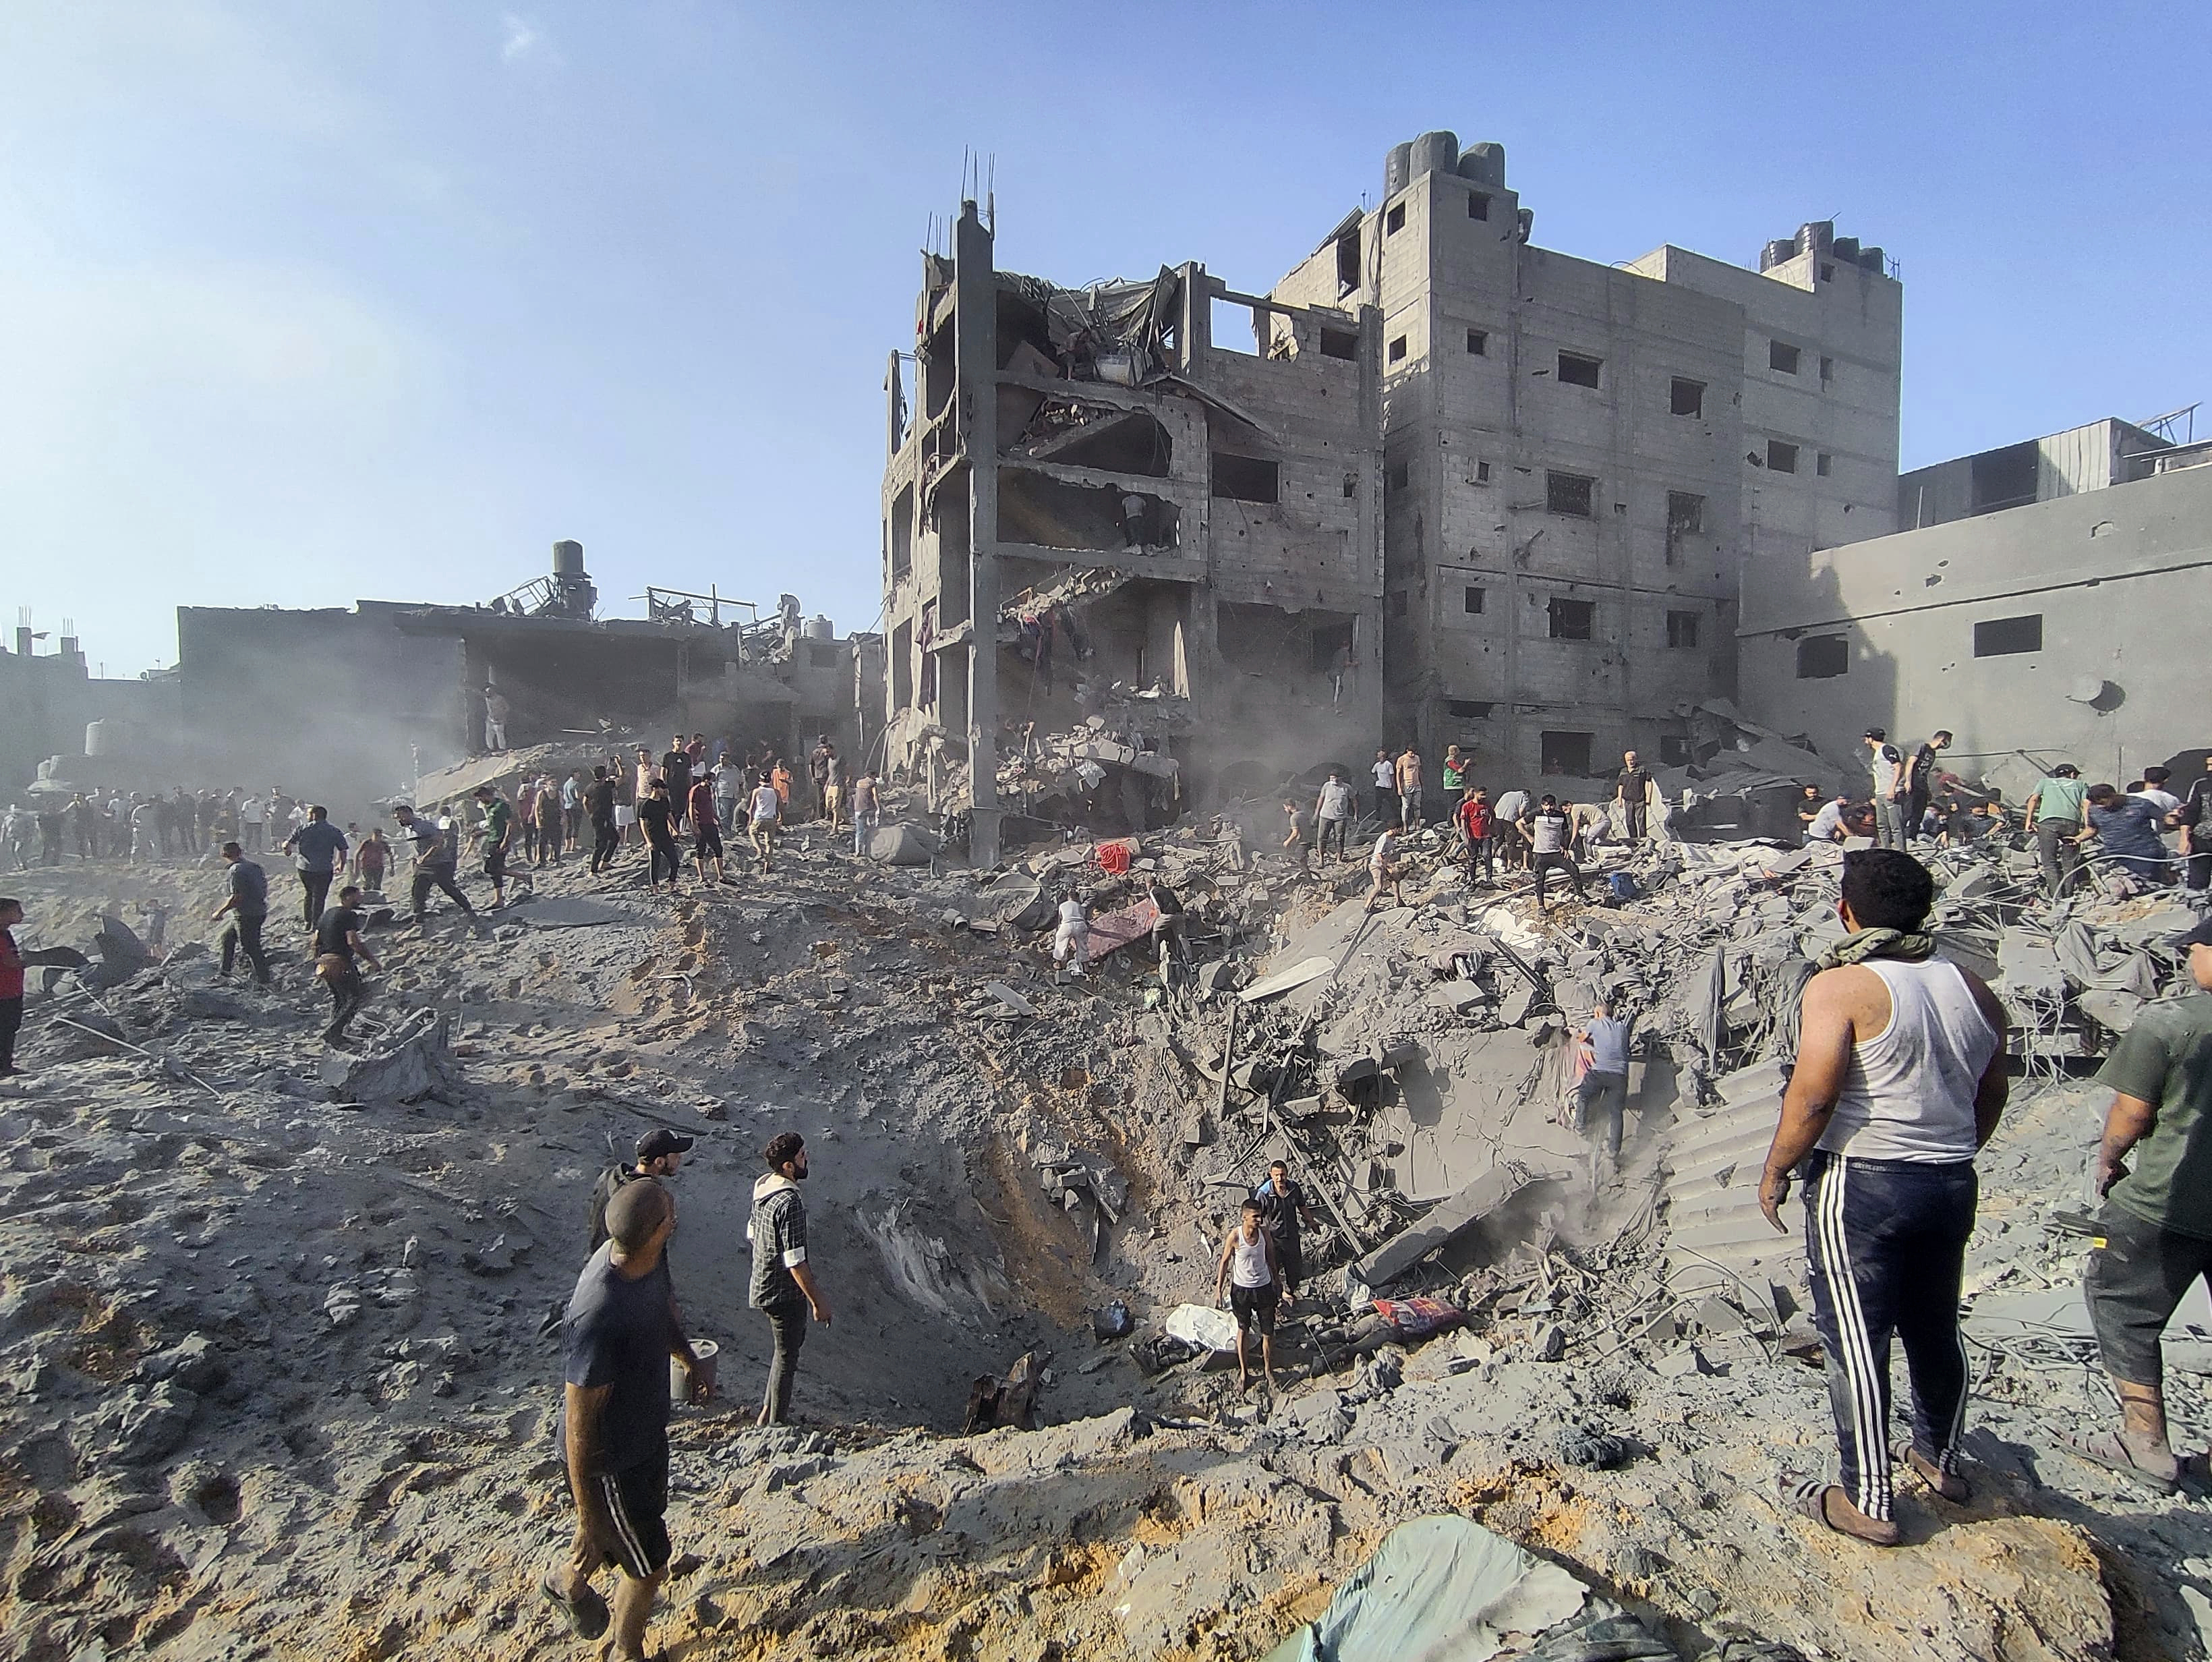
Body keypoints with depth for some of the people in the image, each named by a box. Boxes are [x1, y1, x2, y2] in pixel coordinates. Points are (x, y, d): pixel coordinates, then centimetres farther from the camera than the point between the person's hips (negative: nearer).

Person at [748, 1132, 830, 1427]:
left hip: (763, 1286, 9)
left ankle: (767, 1412, 36)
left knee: (789, 1345, 25)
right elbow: (795, 1262, -27)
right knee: (787, 1355, 8)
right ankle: (775, 1424, 22)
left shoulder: (763, 1188, 0)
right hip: (785, 1292, -9)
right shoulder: (790, 1202, -29)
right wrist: (817, 1301, -19)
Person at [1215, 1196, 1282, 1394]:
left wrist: (1278, 1286, 11)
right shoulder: (1235, 1236, -19)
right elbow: (1224, 1262, -6)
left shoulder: (1265, 1234, -11)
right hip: (1241, 1290, -2)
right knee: (1242, 1330, 15)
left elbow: (1271, 1261, 4)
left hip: (1264, 1288, 2)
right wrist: (1218, 1289, -4)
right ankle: (1244, 1371, 32)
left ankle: (1268, 1371, 26)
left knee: (1268, 1333, 6)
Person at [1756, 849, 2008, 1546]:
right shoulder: (1970, 987, 4)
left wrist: (1775, 1173, -8)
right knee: (1935, 1326, 23)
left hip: (1861, 1182, -7)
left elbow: (1812, 1098, -21)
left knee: (1855, 1339, 3)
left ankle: (1866, 1502, 12)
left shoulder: (1840, 986, -16)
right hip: (1951, 1183, 7)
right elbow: (1991, 1094, 14)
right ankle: (1939, 1458, 42)